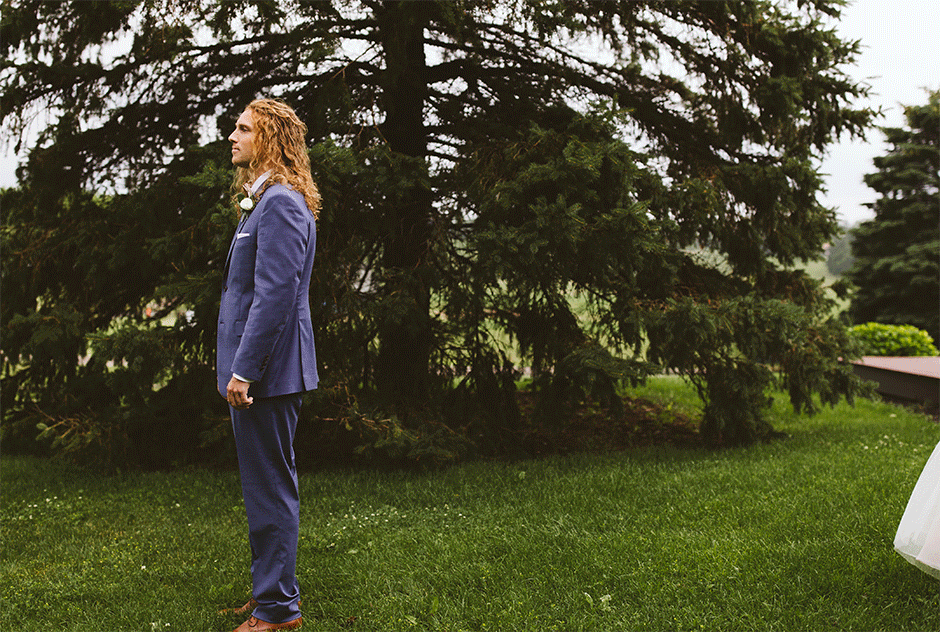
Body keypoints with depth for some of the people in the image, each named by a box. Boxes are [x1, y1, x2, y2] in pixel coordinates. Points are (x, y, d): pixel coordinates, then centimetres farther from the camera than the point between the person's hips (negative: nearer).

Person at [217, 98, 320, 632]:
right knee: (266, 487, 17)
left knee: (271, 488, -2)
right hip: (257, 368, 11)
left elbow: (275, 295, -22)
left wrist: (245, 369, -22)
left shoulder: (281, 203, -16)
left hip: (266, 370, -11)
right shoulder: (265, 200, 18)